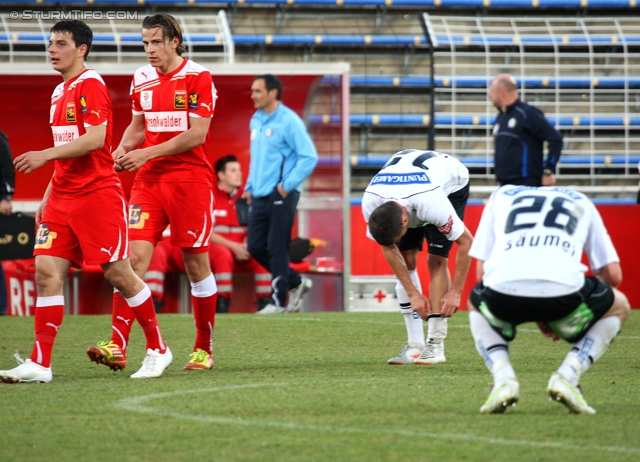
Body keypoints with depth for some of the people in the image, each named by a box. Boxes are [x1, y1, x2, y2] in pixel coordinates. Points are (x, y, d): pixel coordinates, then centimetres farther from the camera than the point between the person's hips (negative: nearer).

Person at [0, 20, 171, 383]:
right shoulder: (60, 93, 18)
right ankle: (40, 364, -6)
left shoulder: (91, 85, -9)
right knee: (47, 271, -3)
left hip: (98, 194, -8)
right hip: (63, 198, 8)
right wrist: (48, 199, 20)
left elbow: (94, 139, -22)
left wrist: (45, 155, -25)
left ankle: (158, 350, 11)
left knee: (118, 273, -4)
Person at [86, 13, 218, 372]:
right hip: (149, 181, 4)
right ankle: (117, 347, -16)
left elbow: (196, 134, -13)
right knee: (135, 257, -9)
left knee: (197, 264, 2)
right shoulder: (141, 79, 11)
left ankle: (204, 349, 14)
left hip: (190, 180, -4)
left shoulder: (198, 78, -7)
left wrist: (147, 153, -18)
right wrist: (123, 149, 2)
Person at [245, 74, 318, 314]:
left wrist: (287, 185, -16)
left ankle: (280, 301, 2)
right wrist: (250, 187, 17)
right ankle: (296, 283, 22)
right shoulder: (256, 121, 14)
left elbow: (309, 157, -14)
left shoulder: (289, 121, -11)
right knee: (255, 246, 7)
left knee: (276, 248, -6)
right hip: (260, 196, 8)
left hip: (280, 196, -8)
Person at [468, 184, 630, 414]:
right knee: (618, 308, 32)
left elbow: (482, 271, 26)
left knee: (477, 306, 40)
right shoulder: (580, 201, 32)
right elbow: (613, 275, 28)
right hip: (562, 289, -1)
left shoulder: (500, 195, 32)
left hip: (503, 291, 1)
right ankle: (567, 375, 8)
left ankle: (503, 378, 12)